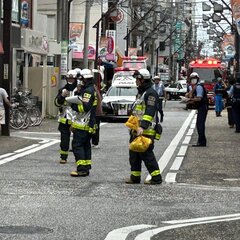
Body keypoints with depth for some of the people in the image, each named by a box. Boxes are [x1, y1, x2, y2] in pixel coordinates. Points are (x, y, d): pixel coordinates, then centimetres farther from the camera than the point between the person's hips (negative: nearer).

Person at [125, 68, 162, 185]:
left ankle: (156, 177, -4)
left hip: (146, 131, -10)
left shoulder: (151, 93, -12)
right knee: (134, 154, 11)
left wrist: (143, 126, -29)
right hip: (136, 130, 10)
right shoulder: (140, 93, 21)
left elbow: (149, 112, -22)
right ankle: (135, 177, 19)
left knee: (147, 154, -9)